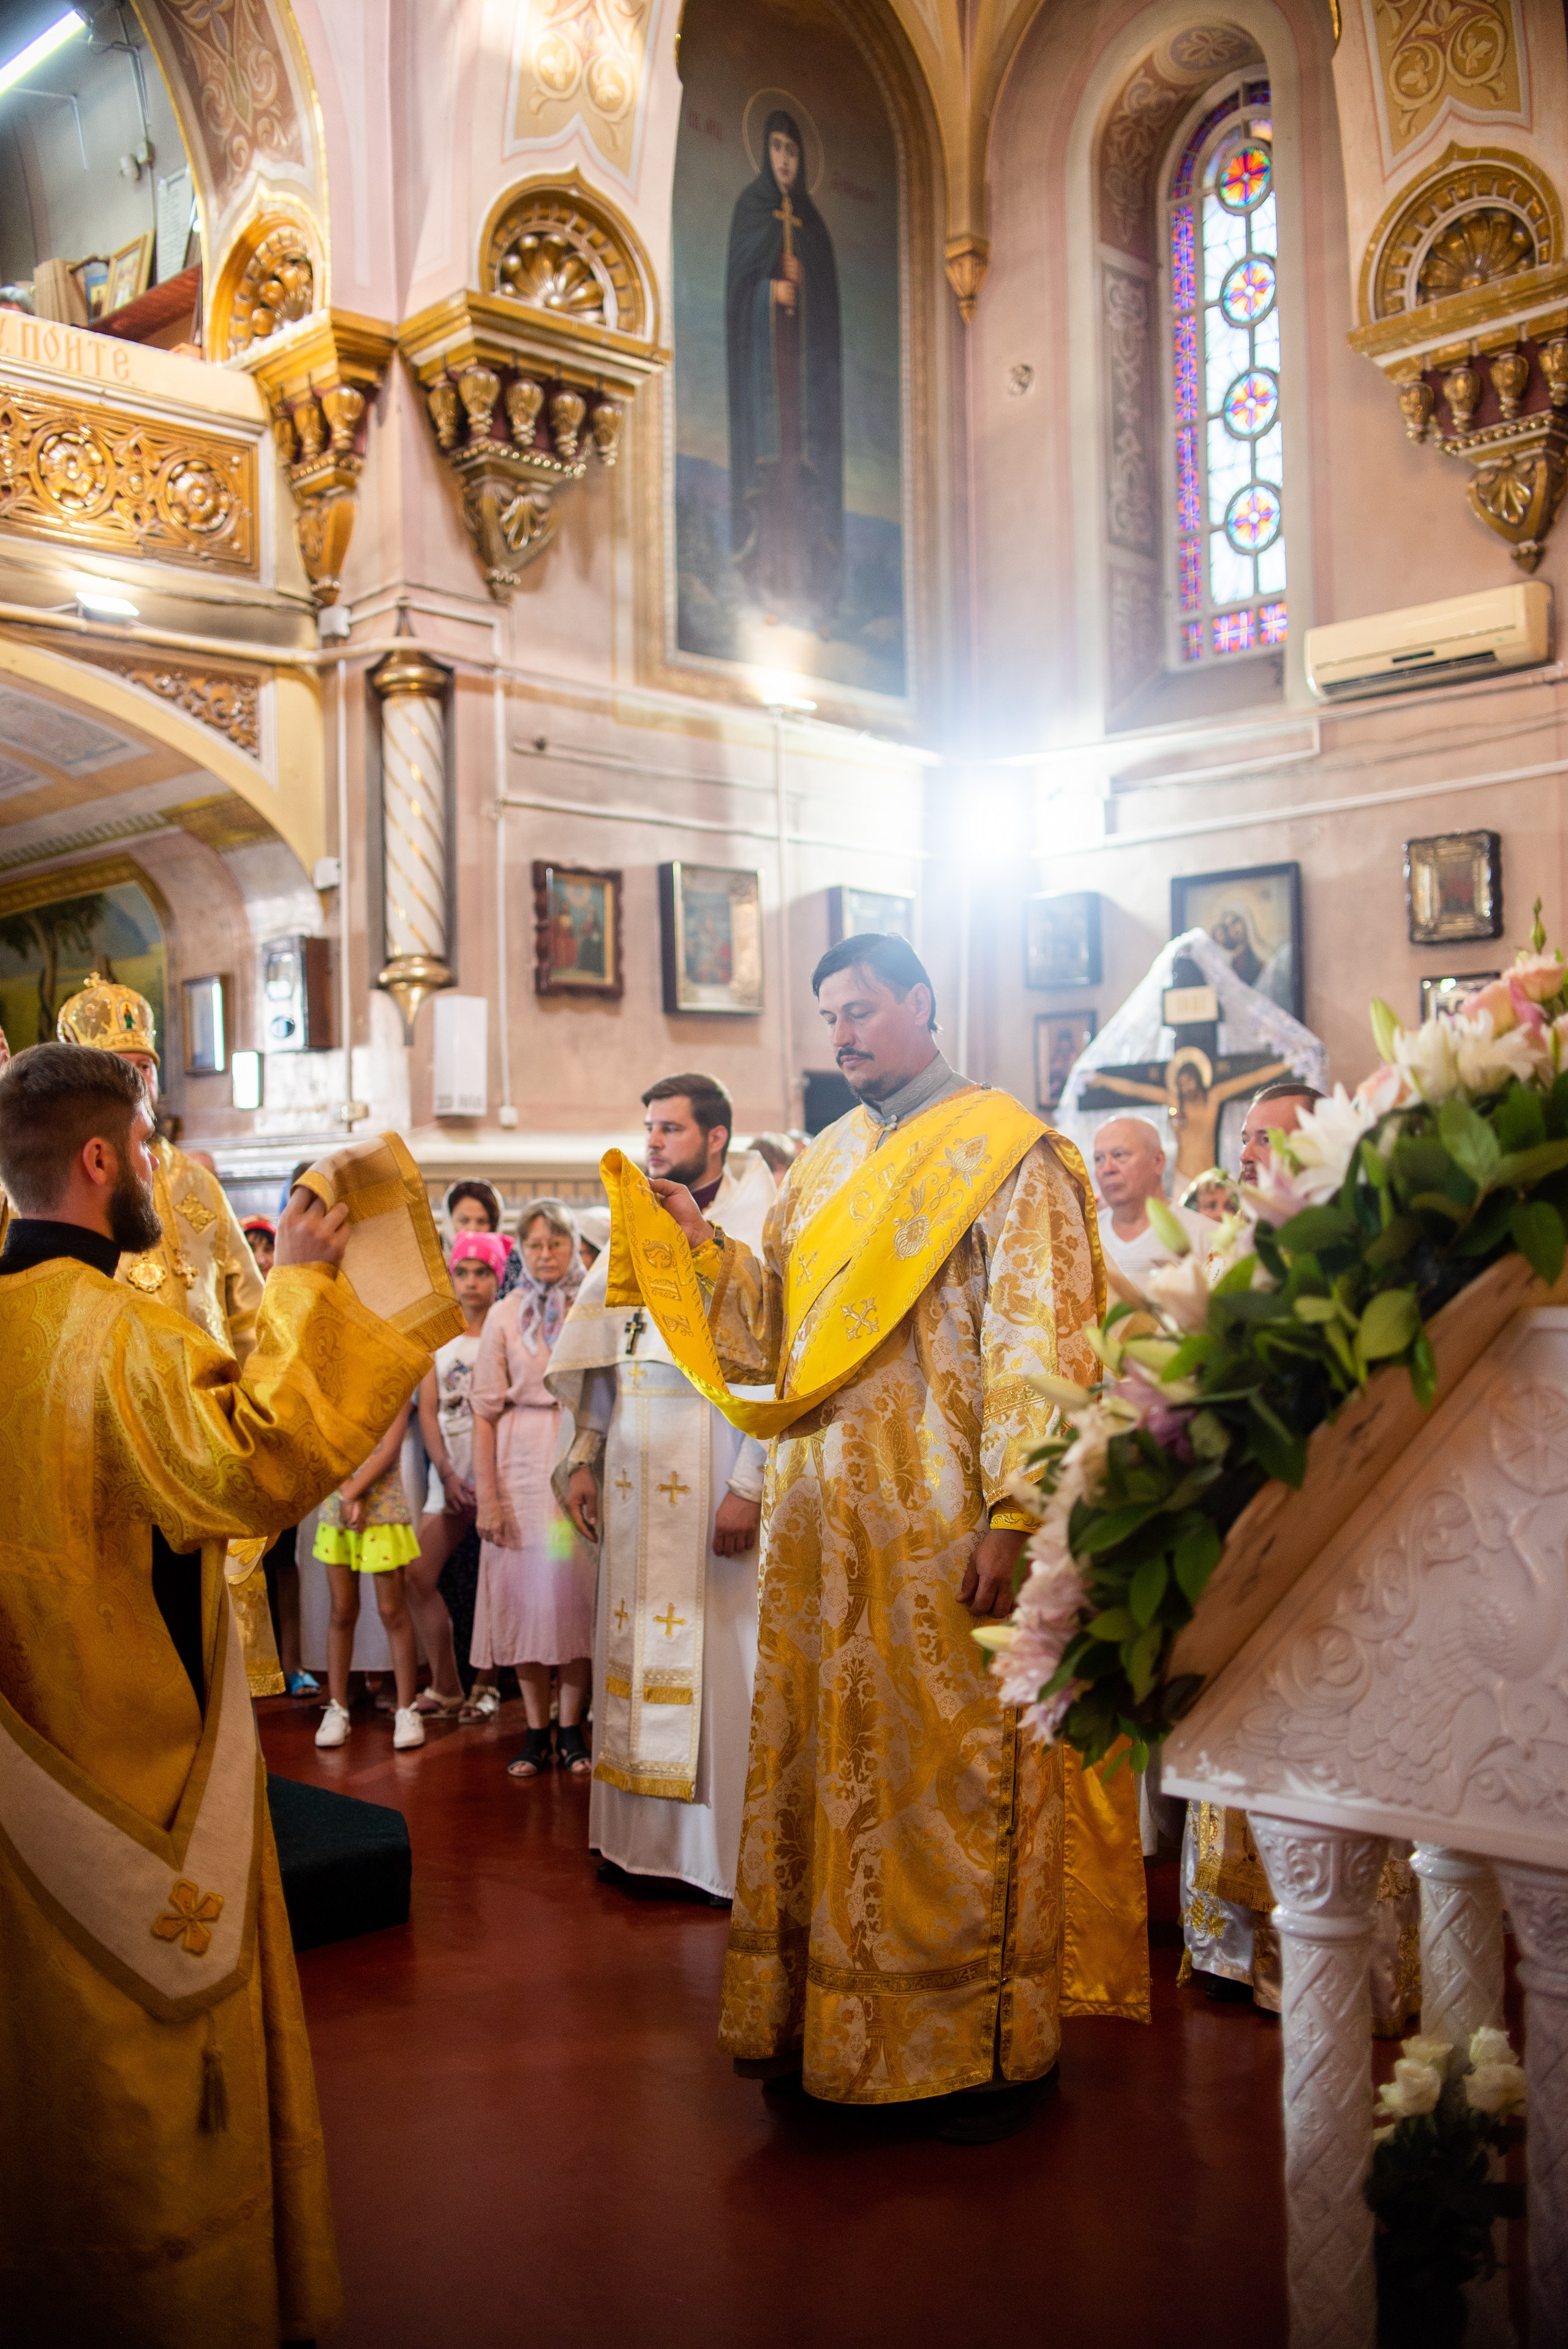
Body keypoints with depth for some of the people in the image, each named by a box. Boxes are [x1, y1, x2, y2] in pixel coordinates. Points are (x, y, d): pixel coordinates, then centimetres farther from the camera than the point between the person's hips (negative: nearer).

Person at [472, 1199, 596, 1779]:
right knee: (525, 1590, 3)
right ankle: (536, 1732, 12)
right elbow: (485, 1410, 1)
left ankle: (570, 1730, 11)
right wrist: (486, 1494, -6)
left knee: (576, 1588, 1)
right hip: (522, 1465, 0)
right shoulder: (505, 1316, 4)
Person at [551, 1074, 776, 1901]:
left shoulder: (757, 1226, -5)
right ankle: (642, 1835, 17)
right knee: (635, 1641, 8)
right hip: (636, 1473, 6)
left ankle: (730, 1846, 8)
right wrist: (583, 1459, 10)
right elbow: (598, 1358, 17)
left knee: (719, 1645, -2)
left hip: (715, 1473, -6)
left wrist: (750, 1483, -18)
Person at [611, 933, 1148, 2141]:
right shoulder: (826, 1165, 15)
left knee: (954, 1771, 0)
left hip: (945, 1529, -6)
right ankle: (827, 2011, 24)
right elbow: (772, 1331, 13)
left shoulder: (1005, 1155, -5)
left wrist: (1013, 1516, -18)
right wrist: (701, 1244, -1)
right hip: (829, 1526, 6)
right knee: (834, 1761, 11)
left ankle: (994, 2038, 14)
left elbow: (1036, 1350, -12)